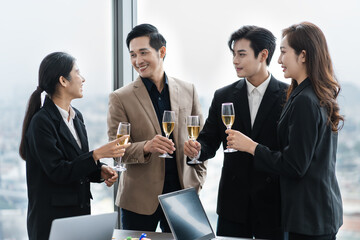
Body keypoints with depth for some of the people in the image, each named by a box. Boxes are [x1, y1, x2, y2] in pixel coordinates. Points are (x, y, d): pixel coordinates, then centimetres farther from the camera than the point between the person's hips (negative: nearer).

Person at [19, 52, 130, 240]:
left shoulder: (76, 116, 11)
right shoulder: (41, 121, -14)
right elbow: (57, 171, -19)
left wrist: (100, 171, -2)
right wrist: (97, 154, -21)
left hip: (79, 210, 7)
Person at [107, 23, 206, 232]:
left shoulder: (188, 91, 7)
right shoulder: (120, 98, -2)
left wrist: (198, 181, 6)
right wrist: (145, 147, -25)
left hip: (182, 194, 2)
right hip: (139, 199, -2)